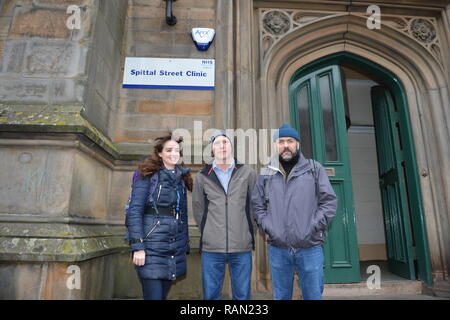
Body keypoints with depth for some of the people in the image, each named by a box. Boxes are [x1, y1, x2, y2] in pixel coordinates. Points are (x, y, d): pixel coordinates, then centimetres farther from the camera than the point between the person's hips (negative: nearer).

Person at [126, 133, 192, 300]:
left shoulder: (181, 179, 14)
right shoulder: (148, 175, -3)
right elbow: (134, 211, -11)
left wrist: (185, 245, 14)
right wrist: (137, 246, -17)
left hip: (174, 250, 6)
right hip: (152, 247, -5)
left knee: (163, 295, 14)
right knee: (153, 296, -3)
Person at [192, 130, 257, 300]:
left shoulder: (248, 172, 2)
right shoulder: (203, 176, 3)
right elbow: (198, 209, 9)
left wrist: (249, 230, 6)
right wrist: (209, 232, 7)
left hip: (242, 247, 0)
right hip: (211, 248, 1)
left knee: (242, 294, 12)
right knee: (211, 295, 12)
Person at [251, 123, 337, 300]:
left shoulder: (314, 169, 3)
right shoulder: (266, 174, 8)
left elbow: (329, 201, 0)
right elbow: (257, 206, 10)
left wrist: (312, 229, -8)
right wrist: (269, 229, -3)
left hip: (310, 247, -1)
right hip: (277, 248, 2)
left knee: (313, 295, 10)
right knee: (281, 296, 14)